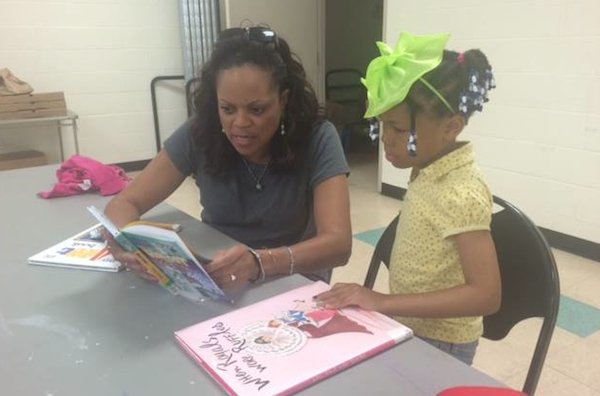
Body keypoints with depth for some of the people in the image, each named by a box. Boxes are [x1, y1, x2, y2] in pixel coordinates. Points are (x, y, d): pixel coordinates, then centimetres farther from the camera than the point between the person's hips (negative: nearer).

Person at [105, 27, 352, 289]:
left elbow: (338, 243, -26)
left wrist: (261, 262, -44)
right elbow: (125, 203, -9)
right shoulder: (198, 135, -12)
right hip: (214, 284, 2)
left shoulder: (317, 140, -17)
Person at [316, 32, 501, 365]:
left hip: (440, 345, -7)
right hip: (408, 328, 7)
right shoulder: (427, 172, -2)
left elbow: (486, 295, -29)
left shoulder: (463, 194, -26)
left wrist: (383, 302, -30)